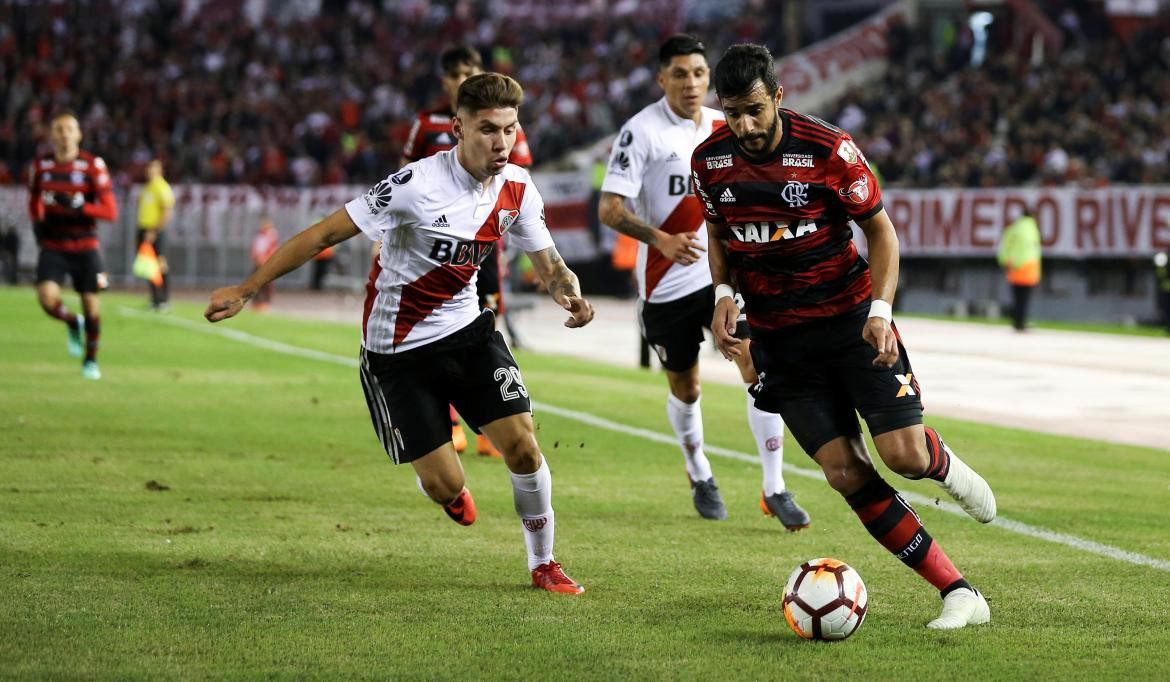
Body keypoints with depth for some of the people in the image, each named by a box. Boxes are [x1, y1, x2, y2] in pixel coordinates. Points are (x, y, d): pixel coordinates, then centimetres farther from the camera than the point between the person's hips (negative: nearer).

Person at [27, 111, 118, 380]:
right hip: (52, 245, 2)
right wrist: (37, 222, 4)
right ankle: (73, 323, 15)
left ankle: (91, 358, 27)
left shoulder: (93, 166, -9)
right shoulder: (41, 166, 2)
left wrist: (78, 206, -26)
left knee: (91, 303, 2)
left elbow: (110, 212, -12)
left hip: (85, 247, -1)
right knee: (47, 298, -20)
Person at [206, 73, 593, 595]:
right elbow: (324, 234, -21)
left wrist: (569, 293, -20)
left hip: (466, 331, 4)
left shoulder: (517, 189, -6)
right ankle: (453, 491, 35)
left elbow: (549, 264, 5)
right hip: (397, 350, -4)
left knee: (523, 447, -10)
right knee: (444, 485, -5)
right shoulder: (418, 184, -25)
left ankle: (543, 564, 13)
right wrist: (246, 289, -22)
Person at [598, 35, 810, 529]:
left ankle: (774, 489, -7)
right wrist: (661, 239, -29)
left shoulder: (724, 128, 4)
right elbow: (609, 209, -17)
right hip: (666, 284, -3)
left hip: (724, 273, 3)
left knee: (758, 367, -14)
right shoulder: (642, 131, -11)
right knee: (685, 388, 12)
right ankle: (699, 475, 39)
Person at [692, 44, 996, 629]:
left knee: (904, 456, -15)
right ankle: (959, 593, -3)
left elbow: (880, 229, -4)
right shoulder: (710, 161, -4)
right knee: (846, 474, -9)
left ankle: (943, 465, 27)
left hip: (850, 320, -3)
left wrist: (880, 309, -18)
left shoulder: (828, 150, -15)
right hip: (779, 338, 3)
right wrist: (724, 294, -6)